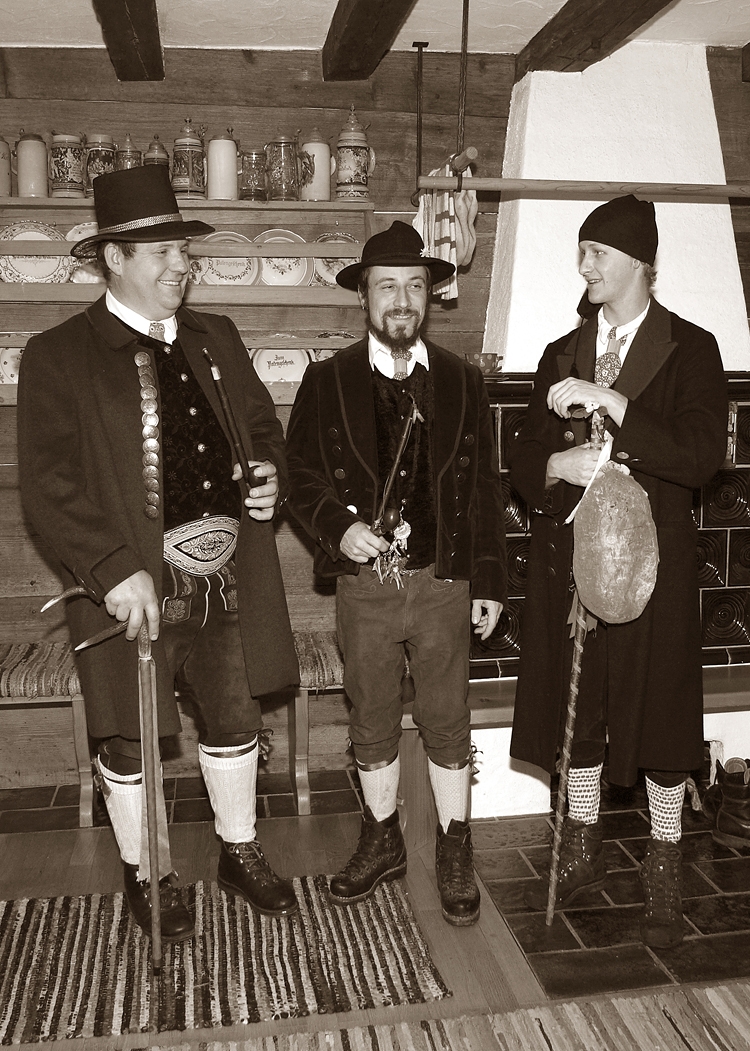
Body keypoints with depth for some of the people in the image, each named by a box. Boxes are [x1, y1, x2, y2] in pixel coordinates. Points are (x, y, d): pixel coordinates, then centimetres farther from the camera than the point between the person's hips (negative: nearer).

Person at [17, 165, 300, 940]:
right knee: (131, 739, 12)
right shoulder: (57, 355, -8)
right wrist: (115, 572, -22)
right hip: (133, 585, -4)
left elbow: (262, 426, 18)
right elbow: (47, 485, -14)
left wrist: (270, 477, -5)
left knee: (235, 721, 18)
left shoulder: (215, 339, 9)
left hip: (229, 576, 5)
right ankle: (147, 875, 37)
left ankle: (241, 854, 41)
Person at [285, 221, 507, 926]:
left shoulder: (462, 382, 4)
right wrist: (339, 526, -13)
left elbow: (484, 489, 5)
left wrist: (489, 583, 3)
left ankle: (454, 854, 28)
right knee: (372, 726, 13)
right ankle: (381, 842, 33)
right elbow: (299, 473, 5)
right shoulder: (327, 381, 2)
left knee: (447, 724, 9)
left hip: (443, 583, 0)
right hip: (364, 583, 0)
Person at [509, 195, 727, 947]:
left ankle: (662, 873, 23)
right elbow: (523, 462, 10)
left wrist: (610, 401, -22)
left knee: (658, 711, 4)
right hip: (570, 558, 4)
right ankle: (581, 853, 30)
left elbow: (701, 456, -15)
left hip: (651, 562, -4)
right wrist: (558, 466, -13)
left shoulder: (689, 350, -2)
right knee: (577, 709, 12)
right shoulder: (561, 356, 12)